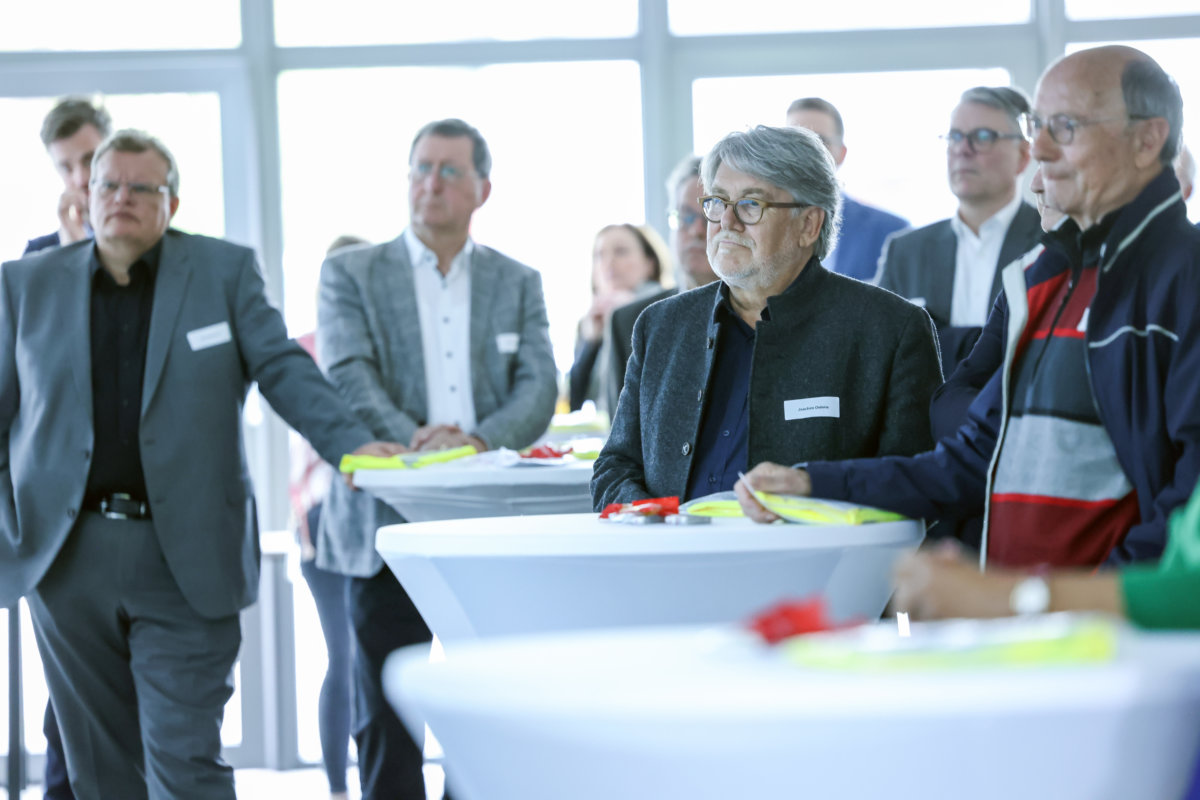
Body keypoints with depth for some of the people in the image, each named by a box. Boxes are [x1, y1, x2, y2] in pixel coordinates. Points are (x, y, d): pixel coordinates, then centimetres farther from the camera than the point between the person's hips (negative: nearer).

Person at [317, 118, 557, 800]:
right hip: (388, 523, -2)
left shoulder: (518, 283, 13)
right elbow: (348, 377, -8)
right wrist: (411, 440, -25)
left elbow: (539, 388, 1)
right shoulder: (351, 274, 6)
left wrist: (479, 441, -19)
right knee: (388, 717, 0)